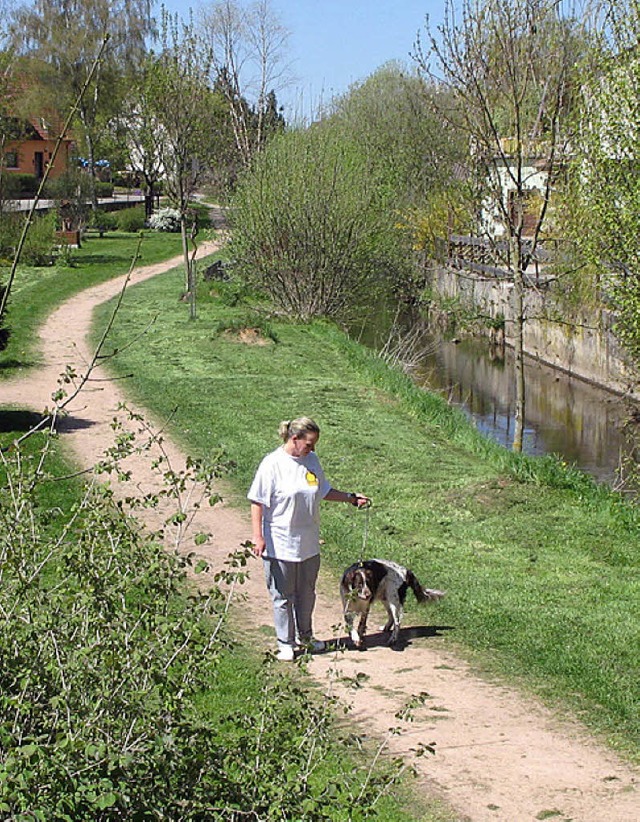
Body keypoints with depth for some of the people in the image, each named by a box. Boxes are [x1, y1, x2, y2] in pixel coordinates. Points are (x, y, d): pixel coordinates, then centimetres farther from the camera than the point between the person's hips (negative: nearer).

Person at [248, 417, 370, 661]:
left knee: (306, 593, 18)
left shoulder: (311, 460, 4)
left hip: (309, 543, 6)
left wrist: (351, 498, 14)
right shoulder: (273, 464, -15)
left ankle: (304, 636, 35)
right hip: (280, 545, -6)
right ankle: (285, 643, 19)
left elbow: (324, 492, 19)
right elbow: (257, 502, -13)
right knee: (283, 596, 7)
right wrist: (258, 537, -17)